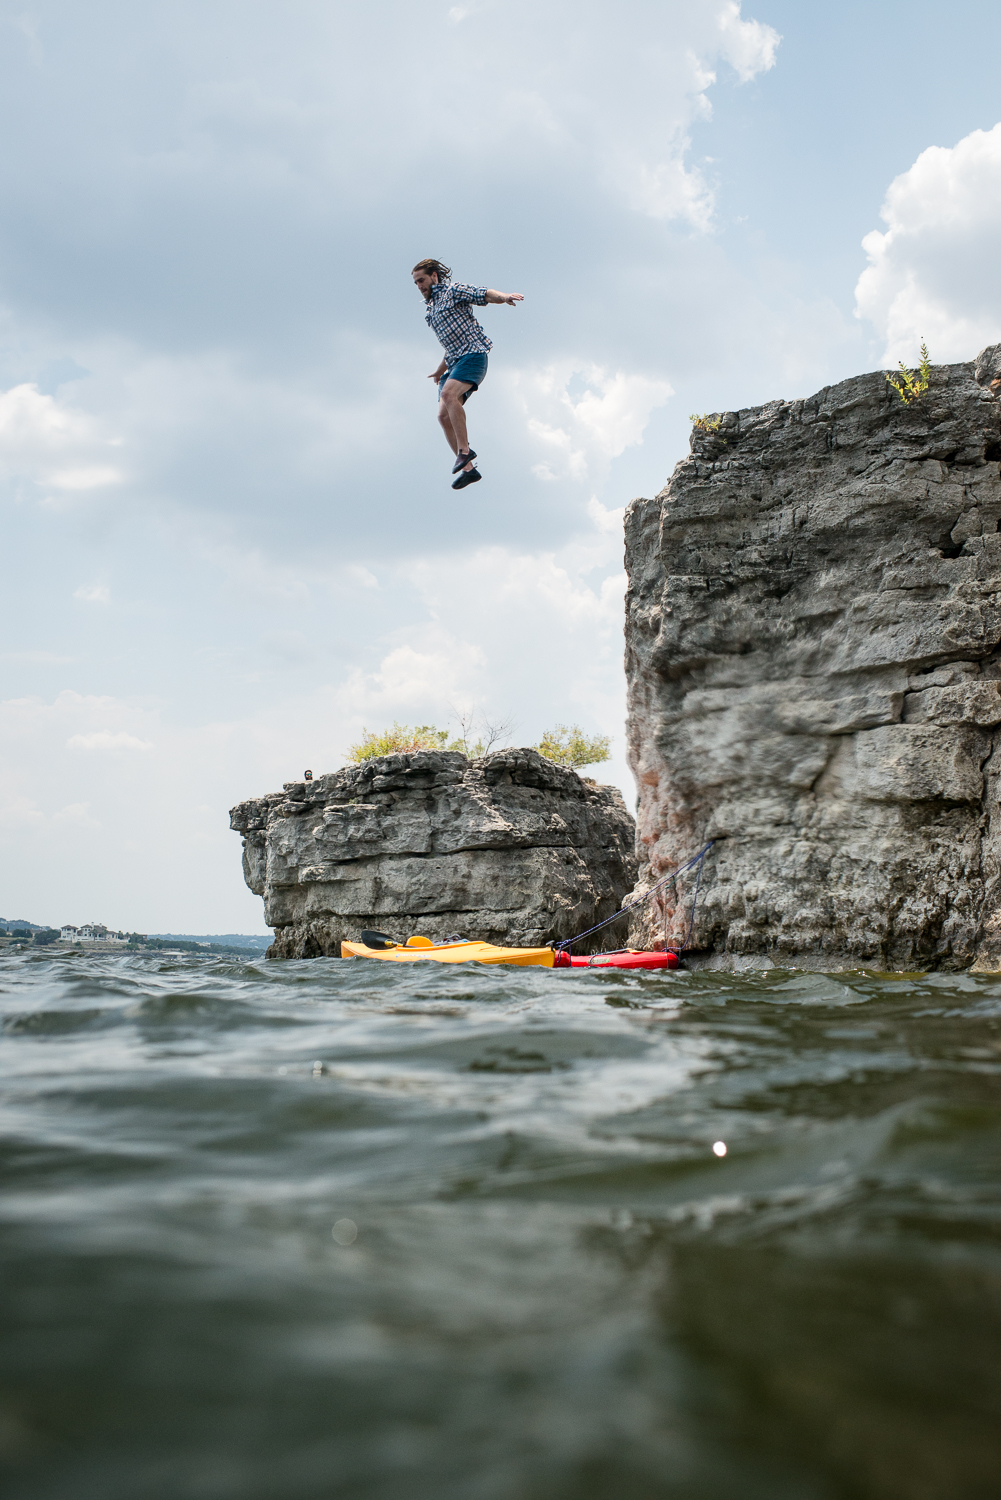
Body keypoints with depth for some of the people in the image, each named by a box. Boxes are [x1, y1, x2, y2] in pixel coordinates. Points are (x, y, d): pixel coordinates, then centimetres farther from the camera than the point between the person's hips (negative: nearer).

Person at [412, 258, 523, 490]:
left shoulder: (453, 291, 4)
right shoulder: (431, 310, 27)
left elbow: (485, 294, -9)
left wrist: (503, 296, -28)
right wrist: (440, 370, 38)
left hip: (473, 354, -8)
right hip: (454, 362, 8)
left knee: (448, 394, -32)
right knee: (443, 415, -8)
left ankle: (465, 450, -27)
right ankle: (468, 469, -9)